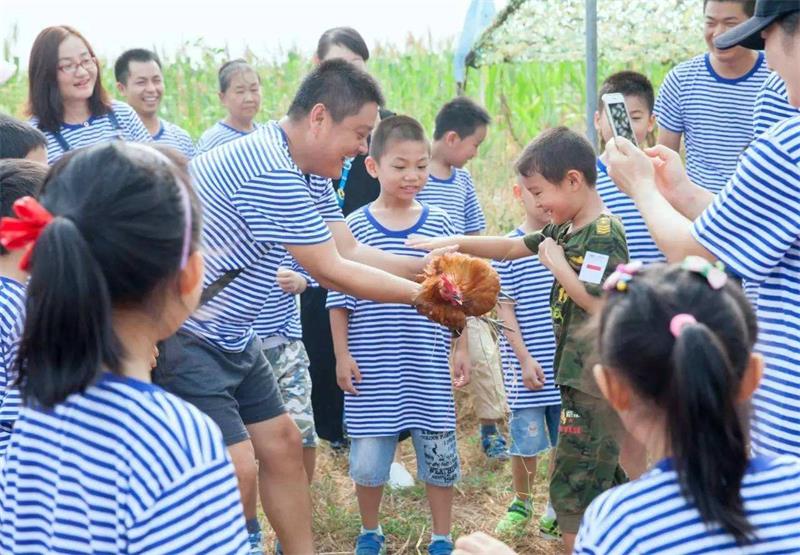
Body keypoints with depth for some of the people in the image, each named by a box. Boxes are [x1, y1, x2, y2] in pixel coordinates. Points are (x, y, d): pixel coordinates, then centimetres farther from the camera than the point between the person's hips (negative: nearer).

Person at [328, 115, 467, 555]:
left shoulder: (438, 223, 1)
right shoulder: (355, 227, -4)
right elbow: (340, 296, 0)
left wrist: (461, 350, 6)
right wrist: (342, 354, -3)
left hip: (429, 365, 1)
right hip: (372, 367, -1)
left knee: (439, 453, 8)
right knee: (368, 456, 8)